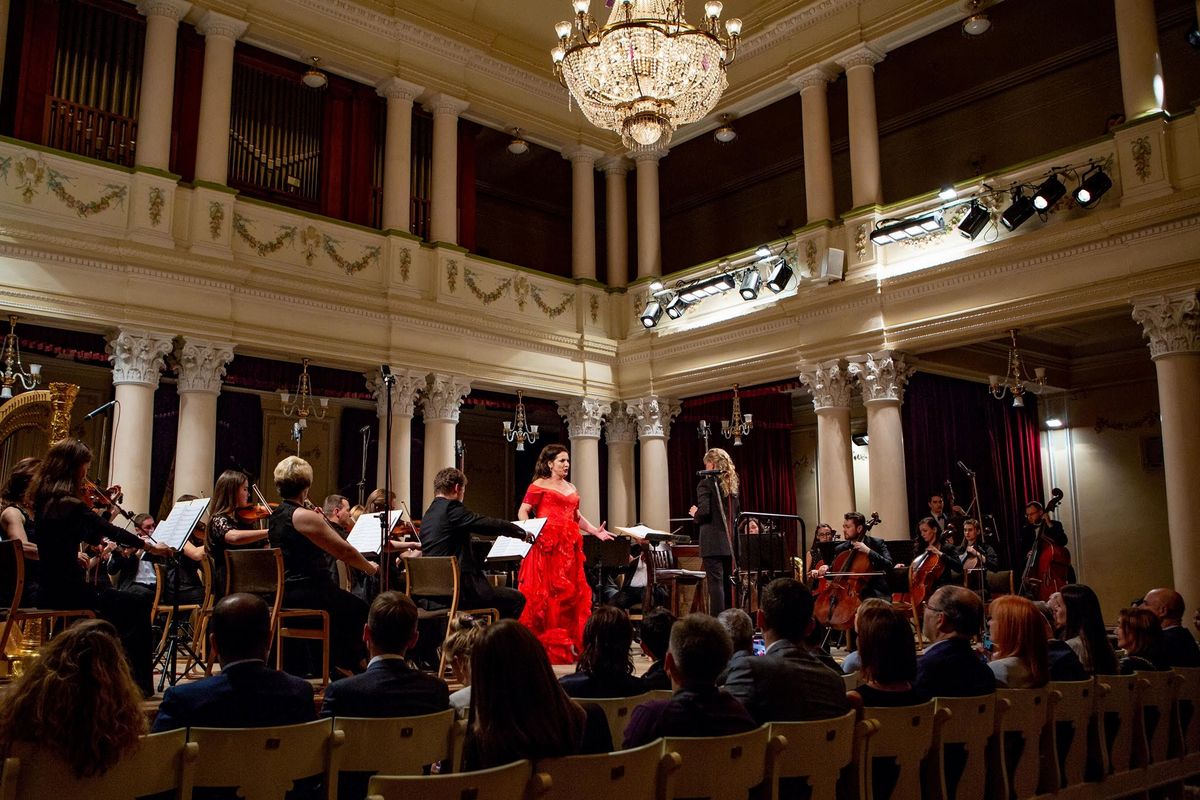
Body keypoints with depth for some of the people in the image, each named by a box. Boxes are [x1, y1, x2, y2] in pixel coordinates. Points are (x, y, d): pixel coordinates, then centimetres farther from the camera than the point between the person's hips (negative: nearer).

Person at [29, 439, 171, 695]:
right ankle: (138, 682, 10)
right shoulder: (70, 505, -20)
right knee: (137, 609, 5)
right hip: (66, 591, -9)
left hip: (49, 590, 9)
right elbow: (112, 532, -12)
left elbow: (91, 535, 15)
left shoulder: (43, 500, 7)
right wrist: (149, 546, -1)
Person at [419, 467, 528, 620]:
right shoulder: (451, 507, -12)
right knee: (517, 599, 3)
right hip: (459, 591, -9)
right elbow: (491, 525, -12)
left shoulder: (428, 514, 15)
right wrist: (522, 532, 5)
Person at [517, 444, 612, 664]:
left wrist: (595, 531, 14)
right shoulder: (539, 485, 1)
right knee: (546, 592, -7)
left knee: (571, 592, 4)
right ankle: (544, 643, -2)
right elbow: (523, 512, -3)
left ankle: (569, 643, 9)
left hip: (569, 547, 7)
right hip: (547, 546, -7)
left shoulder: (571, 488, 21)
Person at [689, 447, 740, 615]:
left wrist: (695, 514, 2)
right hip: (729, 542, 7)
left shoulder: (706, 484, -9)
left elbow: (704, 512, -18)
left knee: (715, 583, -8)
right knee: (727, 583, 13)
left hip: (712, 542, -7)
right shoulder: (731, 484, 12)